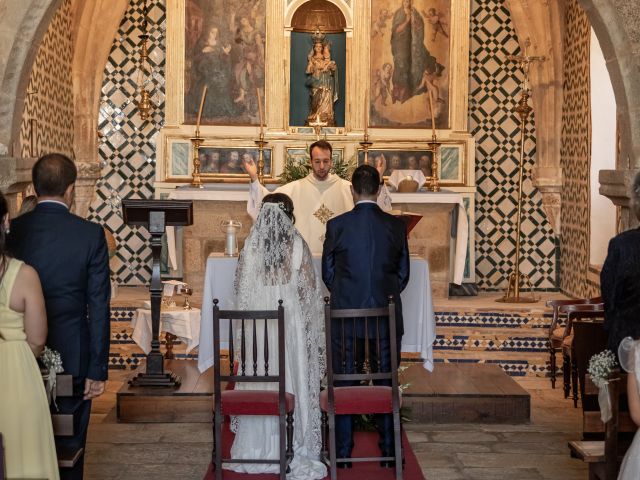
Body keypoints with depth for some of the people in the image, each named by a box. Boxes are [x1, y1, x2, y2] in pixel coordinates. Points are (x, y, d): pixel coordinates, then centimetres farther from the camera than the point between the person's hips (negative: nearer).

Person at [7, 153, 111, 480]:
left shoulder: (12, 231, -4)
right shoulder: (90, 234, -9)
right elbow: (98, 309, -9)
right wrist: (97, 370, -3)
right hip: (71, 358, -2)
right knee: (68, 450, 9)